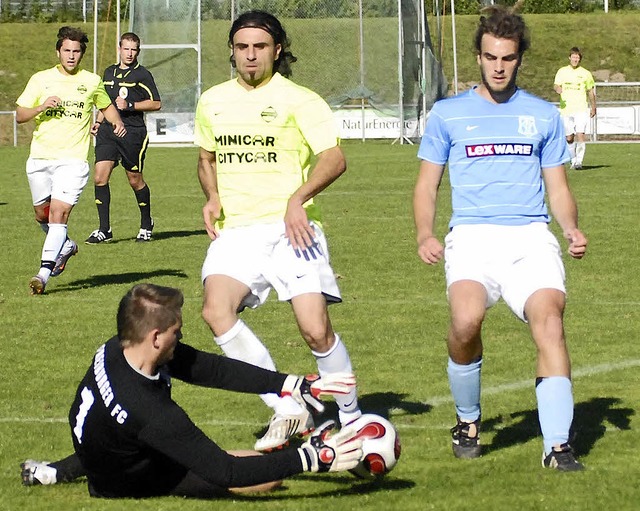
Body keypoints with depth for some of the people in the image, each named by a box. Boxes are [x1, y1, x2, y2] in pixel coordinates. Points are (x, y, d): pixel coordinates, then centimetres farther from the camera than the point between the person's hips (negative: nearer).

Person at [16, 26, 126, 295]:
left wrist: (117, 122, 3)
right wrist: (42, 106, -13)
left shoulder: (92, 81, 7)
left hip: (73, 159, -3)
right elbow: (20, 115, 5)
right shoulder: (40, 79, 6)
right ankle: (65, 246, 42)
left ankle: (44, 272, -20)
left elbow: (107, 107, 24)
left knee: (59, 212, -17)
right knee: (42, 214, 12)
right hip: (39, 158, 3)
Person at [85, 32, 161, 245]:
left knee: (135, 180, 4)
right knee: (100, 177, -9)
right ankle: (104, 229, -4)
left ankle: (146, 225, 25)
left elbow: (156, 103, -5)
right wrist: (98, 121, 16)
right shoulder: (109, 72, 16)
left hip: (133, 132, -5)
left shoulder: (142, 75, -3)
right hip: (108, 131, 5)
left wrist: (130, 105, -15)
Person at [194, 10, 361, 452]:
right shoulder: (213, 102, 15)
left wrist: (298, 198, -25)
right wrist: (213, 197, 10)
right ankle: (288, 411, -14)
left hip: (288, 228, -4)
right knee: (216, 311, -23)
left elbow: (334, 158, -10)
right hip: (235, 230, 4)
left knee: (316, 330, -13)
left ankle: (351, 418, 11)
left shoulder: (298, 100, 0)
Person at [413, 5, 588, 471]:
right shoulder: (448, 113, 14)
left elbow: (558, 188, 19)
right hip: (473, 236, -1)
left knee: (550, 319, -25)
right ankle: (468, 420, -2)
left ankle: (558, 447, -25)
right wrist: (425, 235, -3)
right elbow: (427, 186, 17)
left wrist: (572, 229, -2)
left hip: (531, 236, 1)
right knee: (466, 319, -29)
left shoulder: (543, 115, 17)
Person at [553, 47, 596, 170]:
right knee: (569, 138, 6)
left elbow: (590, 92, 13)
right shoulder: (562, 71, 8)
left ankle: (579, 161, -16)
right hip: (566, 109, 2)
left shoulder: (585, 73, 6)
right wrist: (558, 88, -25)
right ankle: (573, 160, 22)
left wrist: (593, 108, 15)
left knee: (580, 134, -17)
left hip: (581, 109, -2)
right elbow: (556, 85, 0)